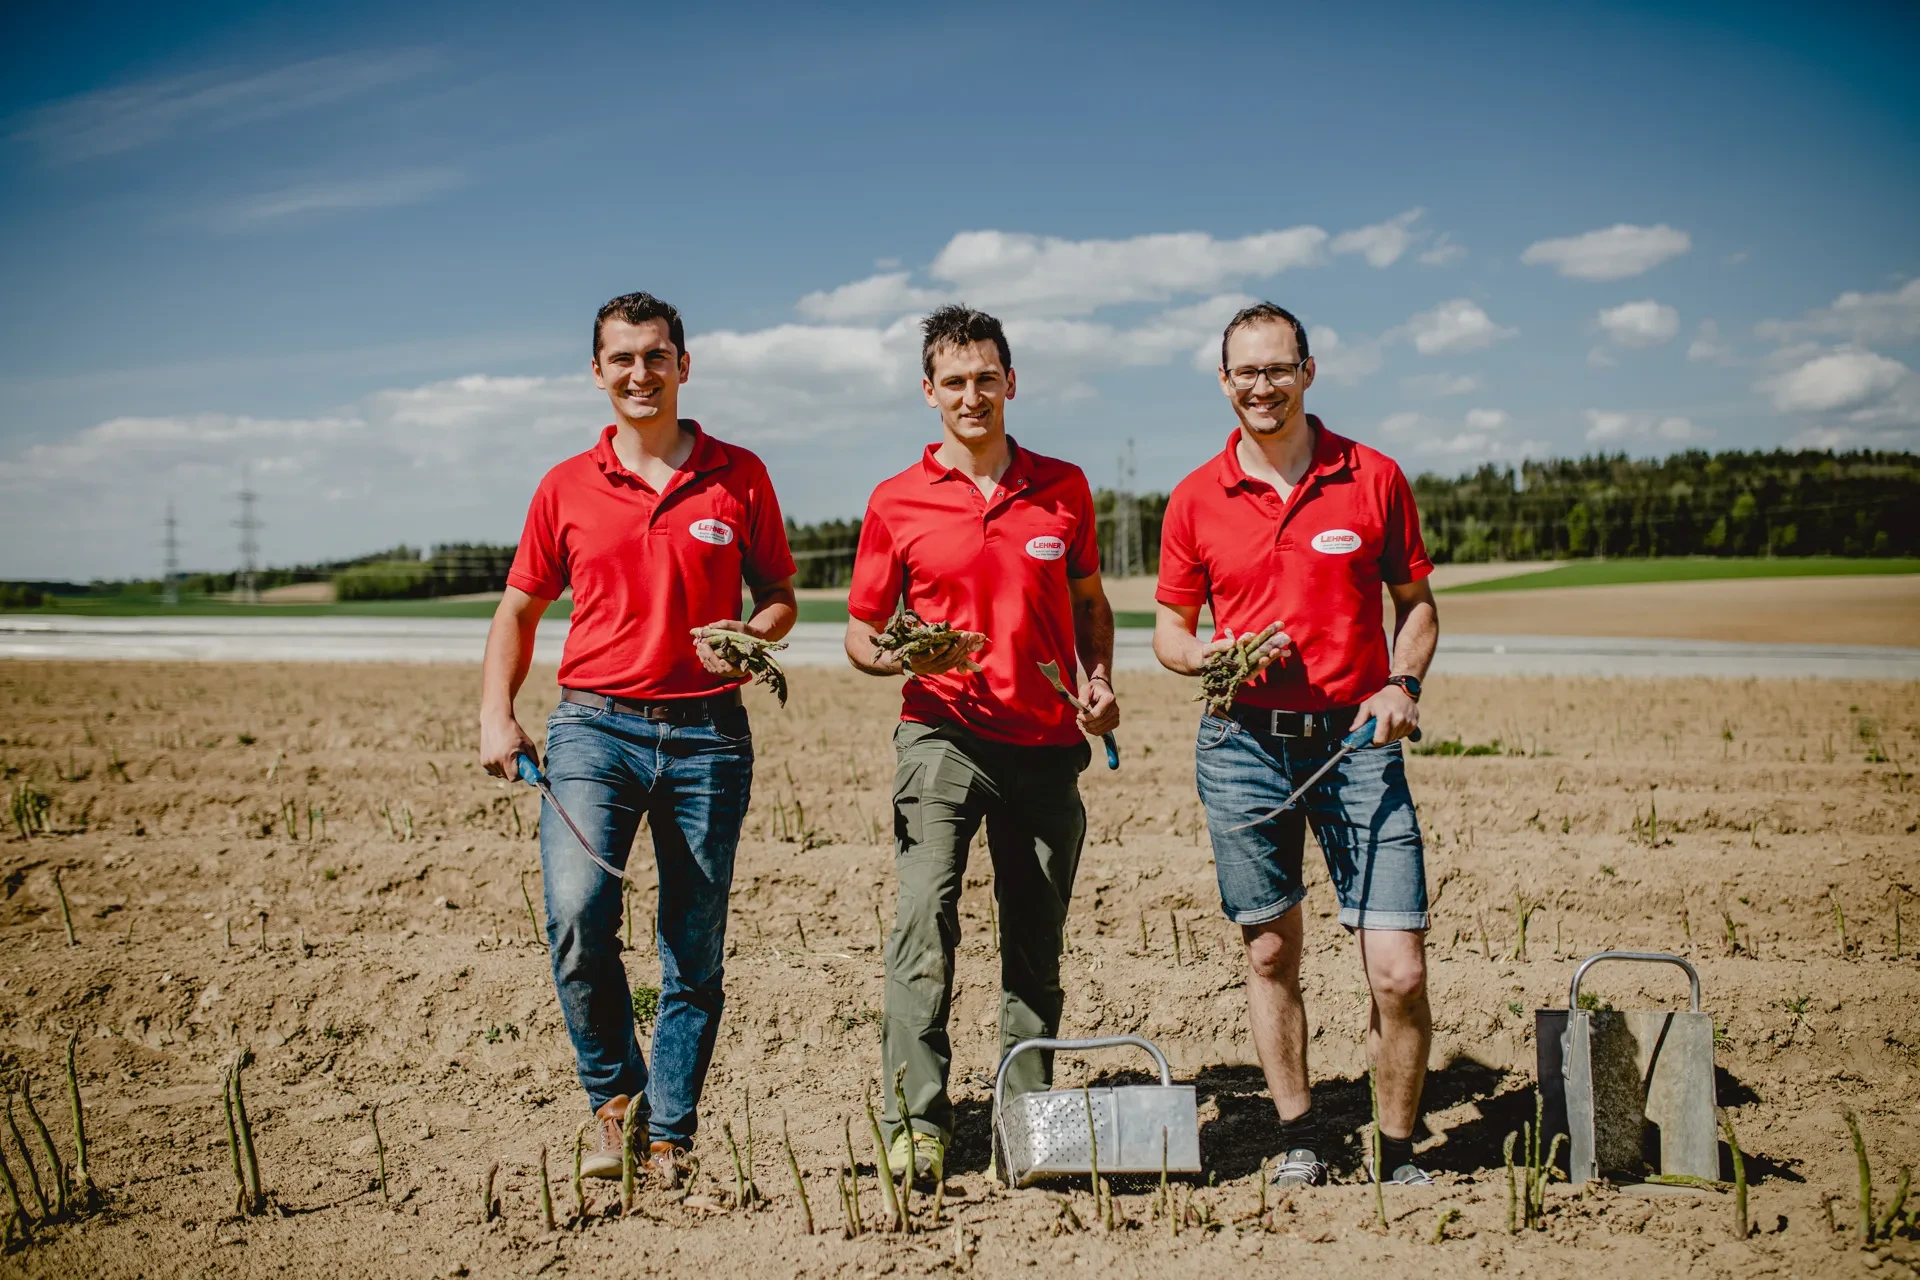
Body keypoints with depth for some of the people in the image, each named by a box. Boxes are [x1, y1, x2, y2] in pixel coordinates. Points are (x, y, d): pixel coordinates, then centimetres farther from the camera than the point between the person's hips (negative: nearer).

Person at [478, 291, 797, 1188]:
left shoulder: (738, 476, 7)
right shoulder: (567, 487, 9)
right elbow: (518, 610, 15)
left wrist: (751, 637, -10)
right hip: (595, 724, 0)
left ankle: (670, 1135, 17)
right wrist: (495, 715, 2)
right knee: (577, 916, -19)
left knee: (695, 952, 4)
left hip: (706, 734, 0)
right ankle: (615, 1097, 4)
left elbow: (780, 597, 12)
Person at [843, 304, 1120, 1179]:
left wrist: (1097, 679, 2)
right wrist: (906, 657, -15)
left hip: (1047, 744, 3)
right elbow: (860, 637, 6)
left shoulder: (1064, 488, 9)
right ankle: (916, 1122, -14)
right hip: (944, 734, -3)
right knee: (924, 918, -18)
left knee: (1036, 944, 9)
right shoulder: (896, 502, 1)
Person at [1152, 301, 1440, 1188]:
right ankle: (1298, 1139, 25)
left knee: (1399, 971, -6)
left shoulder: (1373, 479, 3)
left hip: (1357, 741, -1)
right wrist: (1210, 657, -10)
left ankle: (1401, 1154, 13)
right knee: (1269, 954, 9)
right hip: (1244, 746, 1)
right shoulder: (1196, 499, 4)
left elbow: (1416, 604, 12)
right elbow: (1169, 629, 12)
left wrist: (1403, 684, -6)